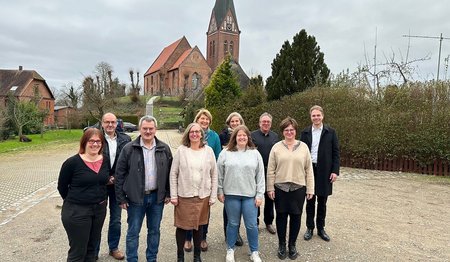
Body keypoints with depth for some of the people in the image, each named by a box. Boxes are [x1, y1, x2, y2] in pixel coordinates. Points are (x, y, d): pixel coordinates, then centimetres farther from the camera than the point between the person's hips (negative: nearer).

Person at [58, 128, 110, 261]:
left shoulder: (105, 160, 0)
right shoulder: (72, 162, -14)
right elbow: (62, 187, -3)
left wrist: (100, 200, 7)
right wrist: (75, 200, 5)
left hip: (99, 209, 5)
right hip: (76, 211, -5)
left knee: (92, 248, 18)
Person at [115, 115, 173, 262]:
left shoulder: (164, 149, 1)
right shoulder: (129, 149, -6)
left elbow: (169, 172, 6)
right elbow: (120, 174, -4)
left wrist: (168, 193, 3)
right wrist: (121, 198, -5)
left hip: (157, 197, 2)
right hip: (135, 198, -2)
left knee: (154, 231, 15)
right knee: (133, 232, 9)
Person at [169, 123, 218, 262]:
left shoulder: (208, 150, 0)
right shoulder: (181, 150, -4)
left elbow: (214, 175, 3)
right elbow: (173, 174, -1)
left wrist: (213, 196, 1)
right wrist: (173, 195, -4)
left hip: (203, 196, 1)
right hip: (183, 196, -1)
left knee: (199, 226, 13)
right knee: (182, 226, 7)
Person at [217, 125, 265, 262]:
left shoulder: (255, 153, 3)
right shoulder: (225, 153, 0)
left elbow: (260, 175, 3)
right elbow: (220, 174, 4)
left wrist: (260, 194, -1)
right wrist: (220, 191, 2)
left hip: (250, 195, 1)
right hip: (231, 194, 0)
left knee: (251, 225, 5)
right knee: (233, 223, 12)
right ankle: (230, 250, 30)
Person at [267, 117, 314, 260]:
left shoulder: (303, 147, 2)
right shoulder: (276, 147, -1)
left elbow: (308, 170, 3)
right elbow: (271, 170, 1)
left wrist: (310, 189, 1)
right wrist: (270, 188, -3)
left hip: (298, 188, 1)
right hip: (280, 188, 0)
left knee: (296, 216, 9)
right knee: (281, 216, 10)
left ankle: (292, 245, 28)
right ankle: (282, 245, 27)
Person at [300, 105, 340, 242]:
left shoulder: (330, 132, 0)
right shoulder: (305, 132, 3)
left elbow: (336, 152, -1)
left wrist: (335, 171, -7)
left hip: (324, 171, -1)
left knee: (322, 201, 9)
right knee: (310, 201, 9)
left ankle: (321, 228, 23)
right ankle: (309, 228, 21)